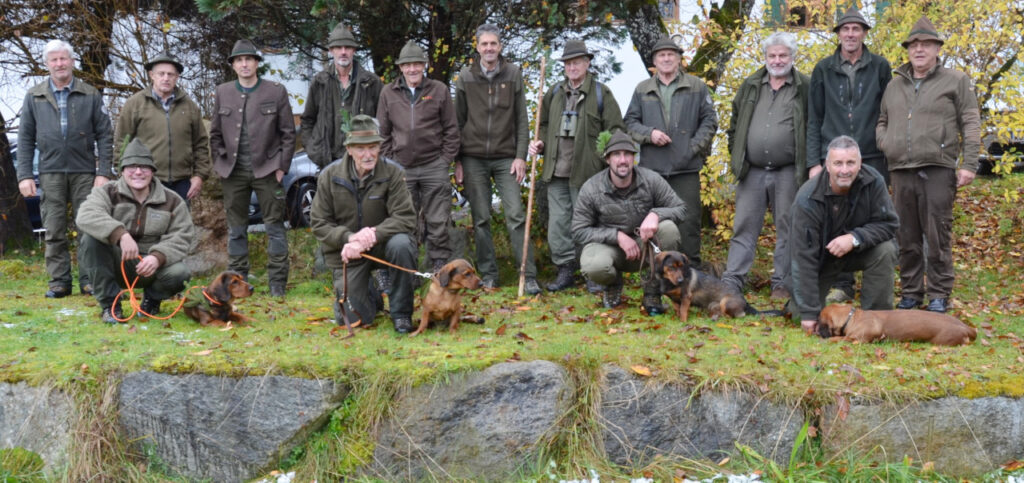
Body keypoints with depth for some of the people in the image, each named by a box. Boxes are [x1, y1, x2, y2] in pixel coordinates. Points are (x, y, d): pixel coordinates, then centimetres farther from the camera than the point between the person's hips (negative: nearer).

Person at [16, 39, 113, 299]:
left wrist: (104, 172, -4)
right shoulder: (34, 97, 9)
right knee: (54, 231, 3)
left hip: (84, 172, -1)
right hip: (50, 173, 1)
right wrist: (24, 175, 0)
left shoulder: (91, 95, 5)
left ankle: (89, 280, 6)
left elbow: (104, 136, 4)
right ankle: (59, 281, 9)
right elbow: (25, 138, 9)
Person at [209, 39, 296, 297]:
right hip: (233, 172, 2)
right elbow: (215, 133, 13)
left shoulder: (276, 92, 1)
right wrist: (220, 164, 4)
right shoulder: (223, 92, 8)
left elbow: (288, 133, 2)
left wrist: (281, 166, -4)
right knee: (236, 228, 8)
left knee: (275, 227, 1)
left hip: (266, 170, -2)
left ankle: (277, 283, 7)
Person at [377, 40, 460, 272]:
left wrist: (446, 161, 0)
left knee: (438, 222, 0)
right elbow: (383, 133, 11)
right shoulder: (388, 93, 8)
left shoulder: (439, 90, 4)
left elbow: (451, 129, 6)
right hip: (401, 168, 2)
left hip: (434, 167, -1)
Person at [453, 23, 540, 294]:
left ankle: (528, 276, -4)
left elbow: (522, 119, 4)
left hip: (506, 158, -1)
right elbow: (458, 122, 7)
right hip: (474, 159, 1)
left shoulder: (513, 74, 4)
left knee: (516, 216, -6)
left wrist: (521, 156, -3)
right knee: (481, 219, 5)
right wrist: (457, 161, 3)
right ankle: (488, 275, 14)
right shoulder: (465, 77, 4)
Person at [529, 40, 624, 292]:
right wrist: (540, 143, 6)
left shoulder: (601, 94, 1)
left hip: (585, 171, -5)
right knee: (558, 223, 6)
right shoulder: (555, 93, 14)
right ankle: (565, 269, 15)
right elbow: (545, 124, 25)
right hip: (556, 171, 5)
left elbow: (616, 131, -1)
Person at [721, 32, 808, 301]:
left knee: (788, 229, 5)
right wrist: (736, 156, 10)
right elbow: (735, 124, 18)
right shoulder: (750, 86, 11)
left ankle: (782, 283, 14)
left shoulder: (804, 89, 0)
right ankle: (732, 282, 6)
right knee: (744, 228, 3)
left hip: (788, 173, -3)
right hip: (752, 172, 3)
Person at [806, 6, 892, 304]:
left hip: (872, 158, -1)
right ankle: (842, 285, 11)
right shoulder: (824, 69, 7)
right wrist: (814, 162, 2)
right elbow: (814, 120, 8)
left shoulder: (880, 67, 5)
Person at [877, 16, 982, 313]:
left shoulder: (955, 82, 4)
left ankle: (939, 295, 4)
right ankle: (911, 293, 16)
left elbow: (970, 124, 0)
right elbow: (882, 121, 25)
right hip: (901, 171, 4)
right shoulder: (894, 85, 17)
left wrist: (969, 164, -7)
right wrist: (884, 144, 4)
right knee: (907, 238, 7)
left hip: (938, 171, -4)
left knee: (937, 237, -4)